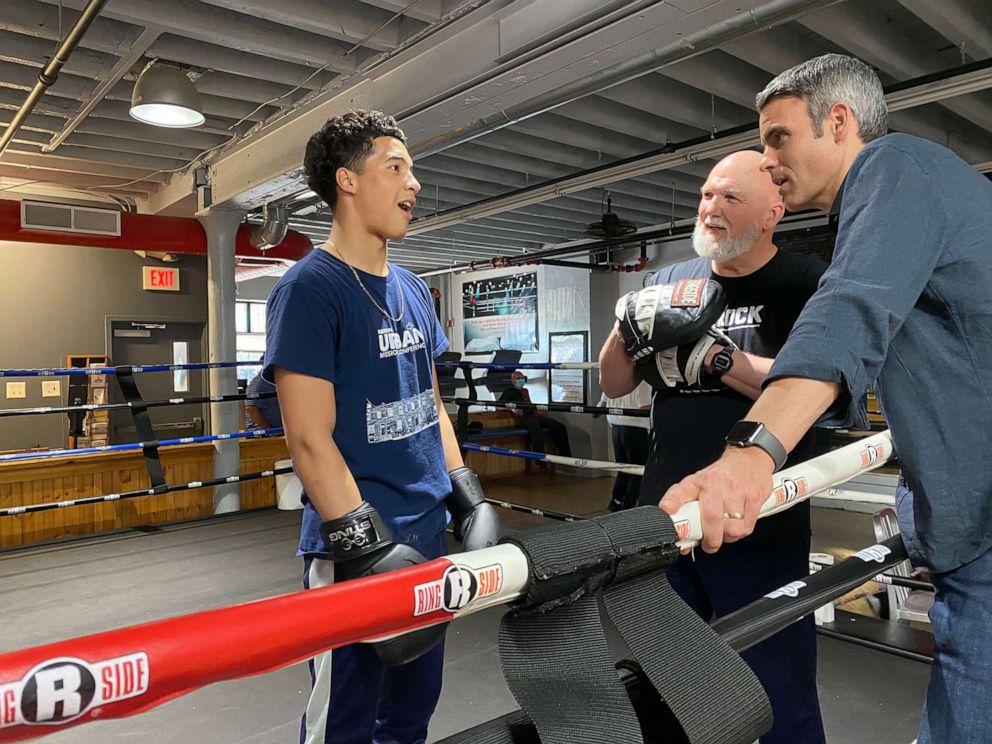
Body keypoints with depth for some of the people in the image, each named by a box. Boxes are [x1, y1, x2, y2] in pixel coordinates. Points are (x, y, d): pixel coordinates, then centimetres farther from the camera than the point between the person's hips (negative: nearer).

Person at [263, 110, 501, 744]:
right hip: (356, 553, -7)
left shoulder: (413, 291, 10)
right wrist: (370, 551, -20)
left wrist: (469, 499, 11)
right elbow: (310, 441, -18)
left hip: (427, 537, 7)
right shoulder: (310, 288, -13)